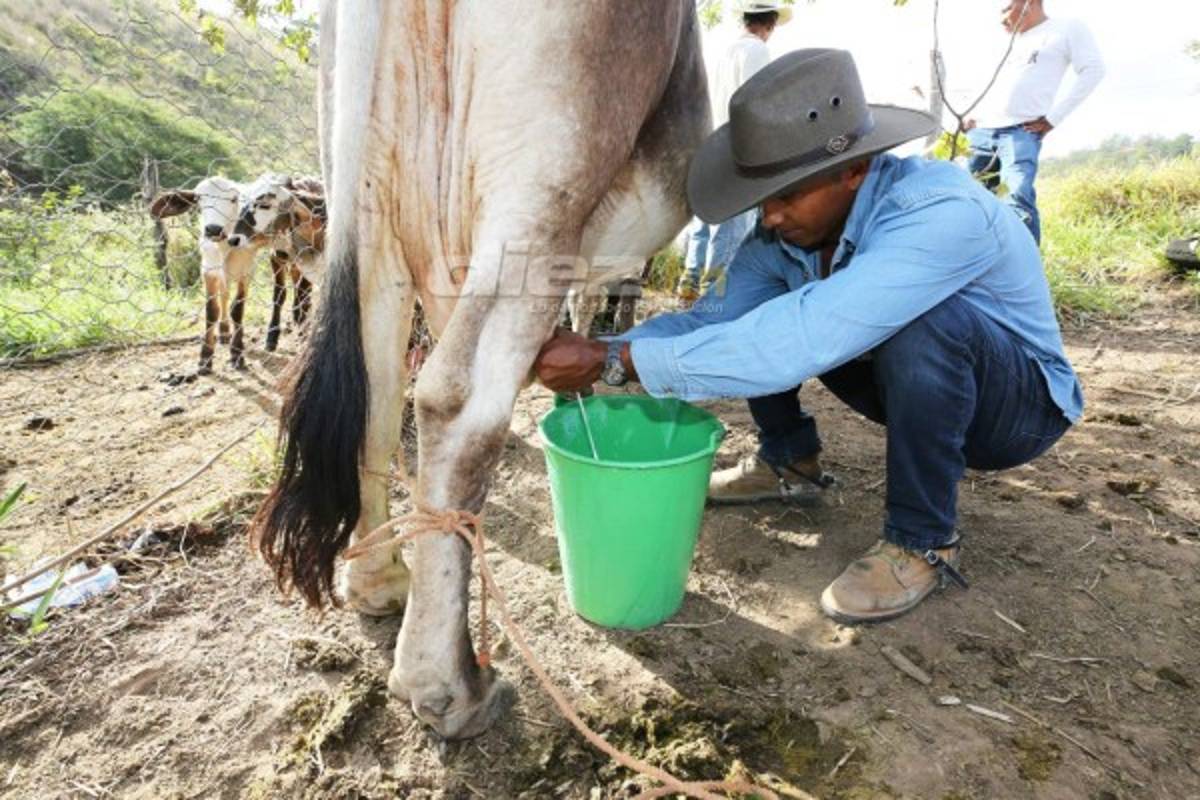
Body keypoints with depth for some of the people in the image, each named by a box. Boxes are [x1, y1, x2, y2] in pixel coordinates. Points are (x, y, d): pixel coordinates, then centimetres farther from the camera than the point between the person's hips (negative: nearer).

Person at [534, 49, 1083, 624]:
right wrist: (600, 352, -28)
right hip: (915, 383, 6)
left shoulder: (941, 210, -36)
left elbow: (806, 342, -46)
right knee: (766, 314, -6)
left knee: (922, 318, -37)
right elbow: (714, 316, -12)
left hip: (1022, 400, -5)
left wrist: (615, 361, -45)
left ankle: (924, 541, -17)